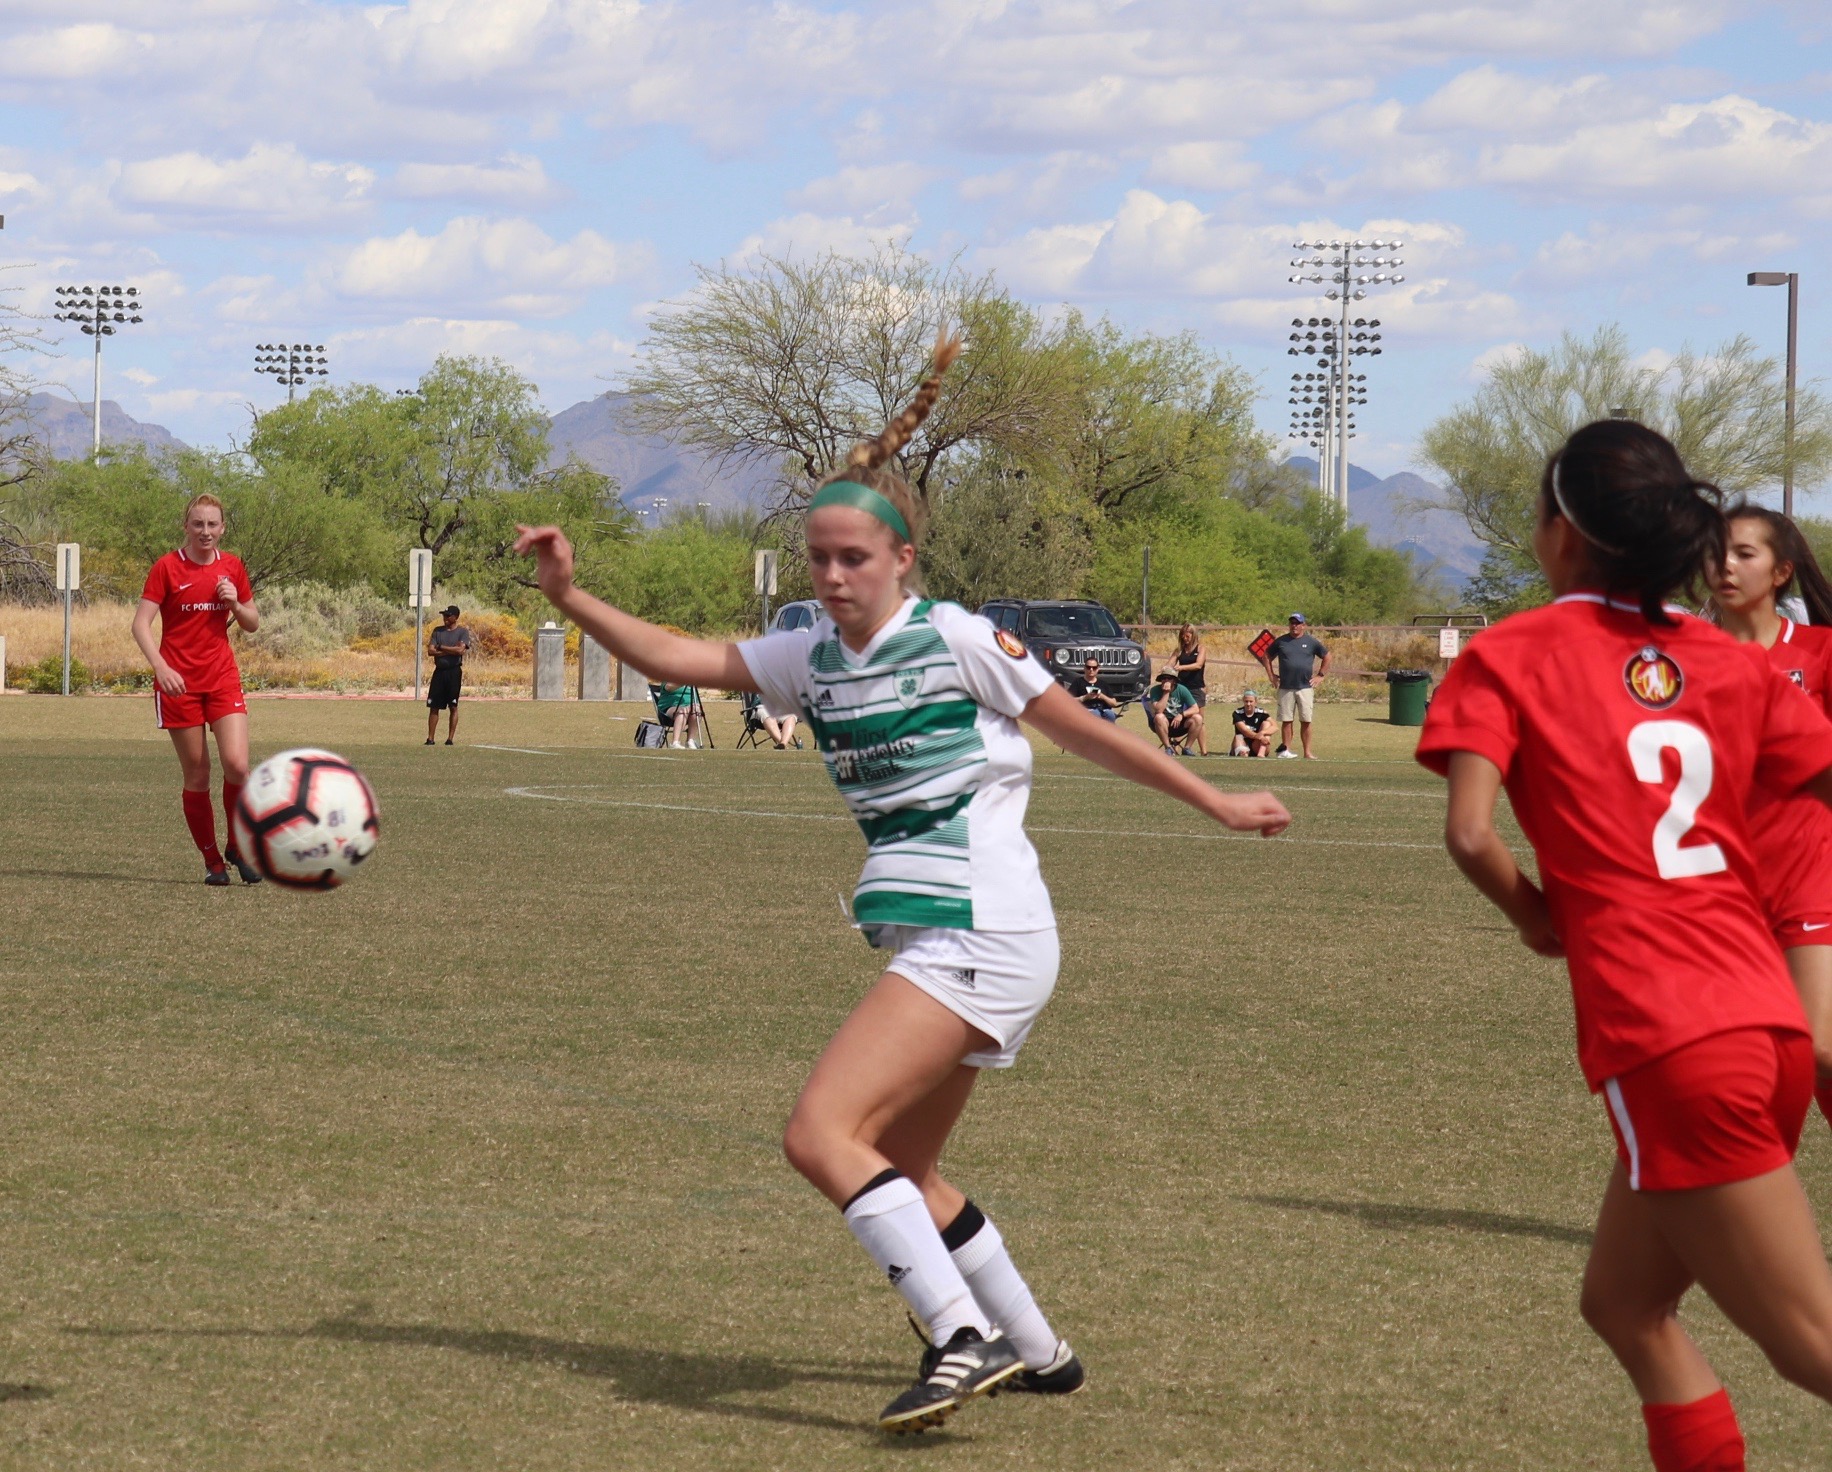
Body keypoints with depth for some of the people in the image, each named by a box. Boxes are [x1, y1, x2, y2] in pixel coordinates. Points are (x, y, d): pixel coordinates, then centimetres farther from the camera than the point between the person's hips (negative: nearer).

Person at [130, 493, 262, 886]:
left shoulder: (231, 567, 8)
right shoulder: (167, 567, -3)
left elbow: (253, 625, 17)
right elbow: (141, 624, -9)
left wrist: (236, 604, -5)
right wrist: (161, 667, -24)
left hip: (223, 678, 2)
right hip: (179, 682, -2)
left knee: (236, 764, -15)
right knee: (196, 776, 0)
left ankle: (238, 846, 6)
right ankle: (212, 860, 13)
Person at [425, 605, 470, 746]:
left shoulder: (462, 632, 0)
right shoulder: (438, 631, 11)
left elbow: (460, 650, -16)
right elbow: (430, 650, 0)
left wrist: (441, 647, -8)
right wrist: (451, 651, -9)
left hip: (454, 672, -4)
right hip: (439, 671, 4)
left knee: (453, 706, 0)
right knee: (434, 706, 2)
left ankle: (450, 738, 5)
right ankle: (430, 738, 5)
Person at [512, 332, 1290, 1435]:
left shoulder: (957, 640, -7)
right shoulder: (812, 659, 11)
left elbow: (1087, 732, 0)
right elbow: (678, 658, 13)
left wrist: (1217, 804, 8)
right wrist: (570, 597, 0)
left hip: (980, 938, -8)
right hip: (935, 942, 8)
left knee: (823, 1135, -19)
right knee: (900, 1173, 15)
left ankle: (963, 1339, -24)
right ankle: (1037, 1353, 29)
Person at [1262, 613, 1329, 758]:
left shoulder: (1311, 642, 4)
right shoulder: (1281, 641, 6)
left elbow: (1327, 656, 13)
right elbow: (1267, 656, 17)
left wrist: (1320, 675, 7)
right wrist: (1271, 675, 8)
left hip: (1305, 687, -1)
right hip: (1285, 688, 1)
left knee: (1306, 721, -2)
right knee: (1286, 720, 2)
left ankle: (1307, 752, 2)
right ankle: (1285, 749, 7)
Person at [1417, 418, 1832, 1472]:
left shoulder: (1511, 656, 1)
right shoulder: (1736, 664, 13)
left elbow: (1470, 832, -12)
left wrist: (1535, 914, 6)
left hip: (1661, 1040, -6)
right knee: (1625, 1302, 22)